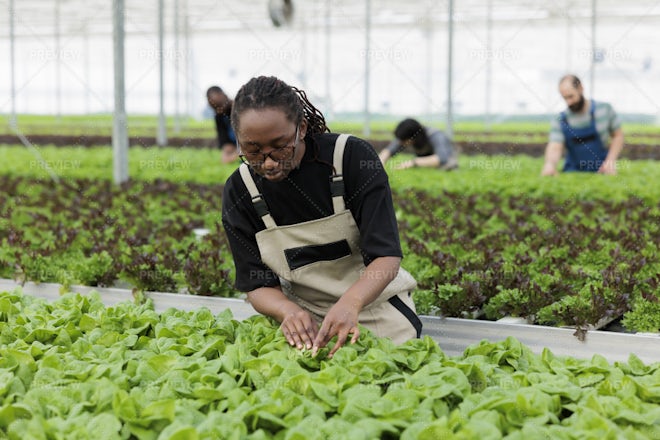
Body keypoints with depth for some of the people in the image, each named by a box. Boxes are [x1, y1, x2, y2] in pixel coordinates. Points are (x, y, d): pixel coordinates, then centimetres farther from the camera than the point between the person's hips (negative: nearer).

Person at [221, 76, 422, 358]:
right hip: (306, 325, 2)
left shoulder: (354, 157, -14)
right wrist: (288, 311, -28)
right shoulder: (239, 192, -7)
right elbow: (258, 286, -4)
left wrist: (350, 303, -39)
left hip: (376, 312, -2)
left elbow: (387, 256, -19)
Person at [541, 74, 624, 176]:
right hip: (573, 174, 1)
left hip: (601, 172, -1)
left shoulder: (604, 109, -1)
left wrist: (611, 160, -7)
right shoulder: (559, 121, -2)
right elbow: (555, 148, -14)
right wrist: (550, 164, -37)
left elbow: (618, 135, 8)